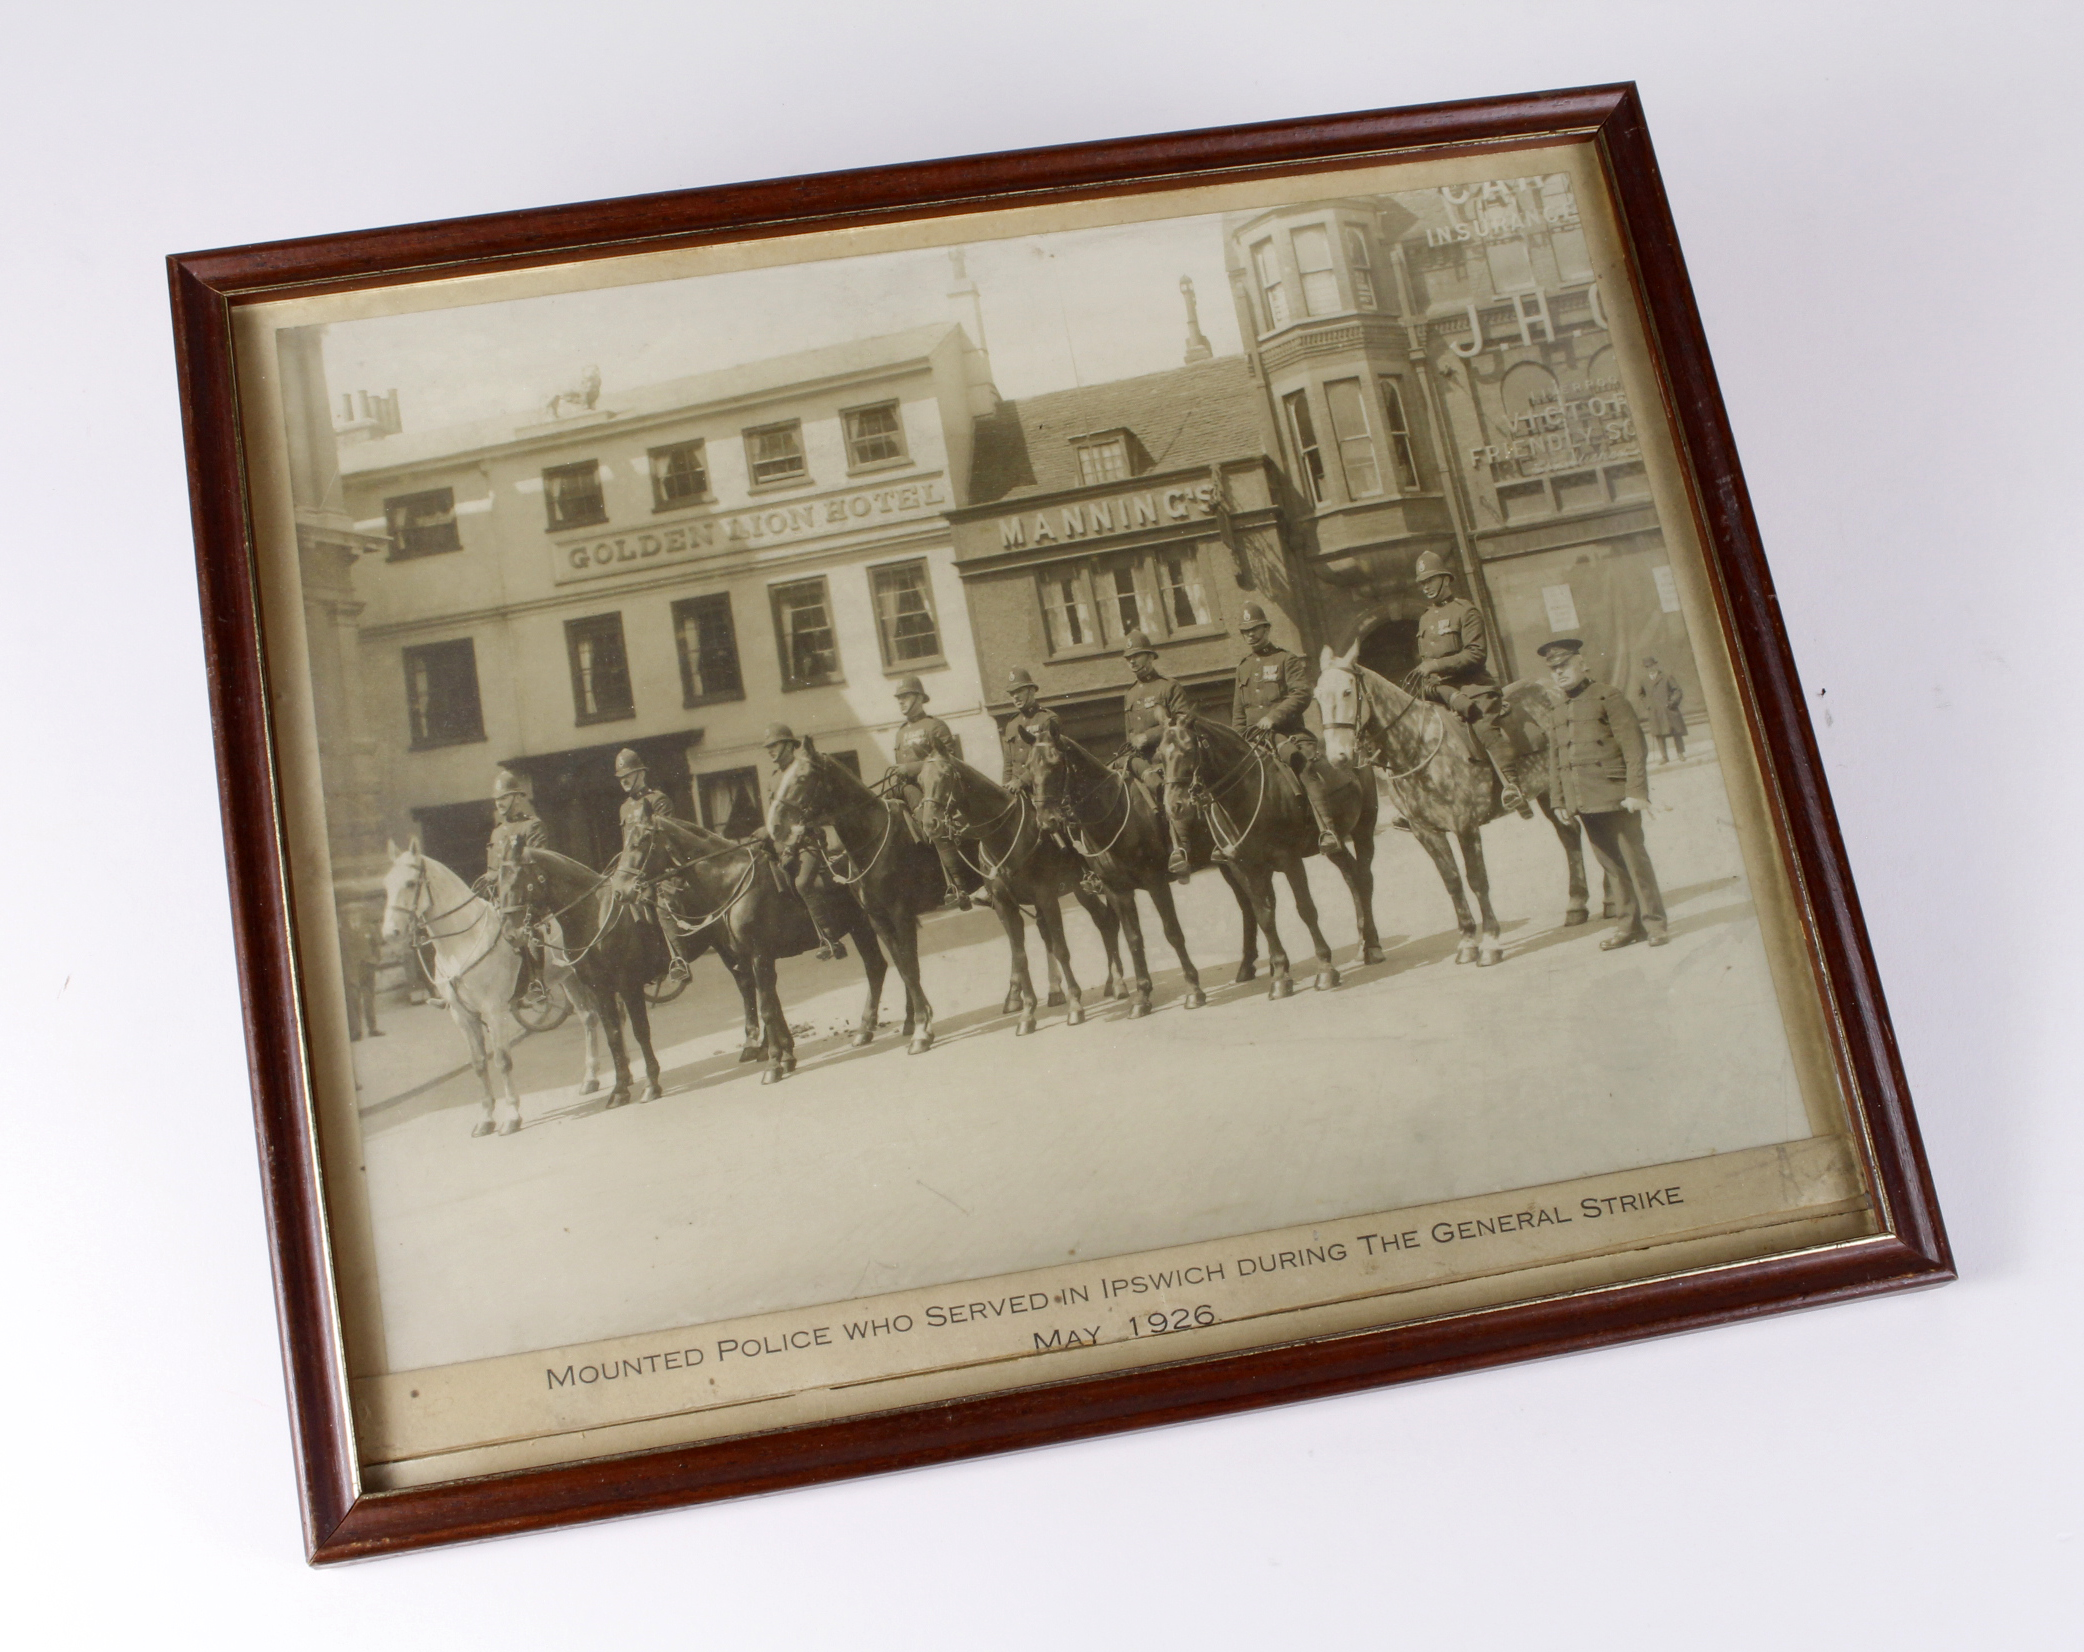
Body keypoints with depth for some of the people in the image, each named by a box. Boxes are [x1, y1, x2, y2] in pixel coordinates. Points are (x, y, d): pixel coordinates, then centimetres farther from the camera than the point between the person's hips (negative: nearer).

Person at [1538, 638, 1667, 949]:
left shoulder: (1607, 696, -3)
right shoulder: (1555, 708, 13)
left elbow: (1633, 746, -7)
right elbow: (1554, 758, 16)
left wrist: (1636, 790, -13)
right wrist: (1558, 800, 11)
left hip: (1615, 795, -5)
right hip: (1583, 801, 5)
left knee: (1634, 858, -1)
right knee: (1610, 864, 9)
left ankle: (1654, 921, 8)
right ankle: (1627, 924, 15)